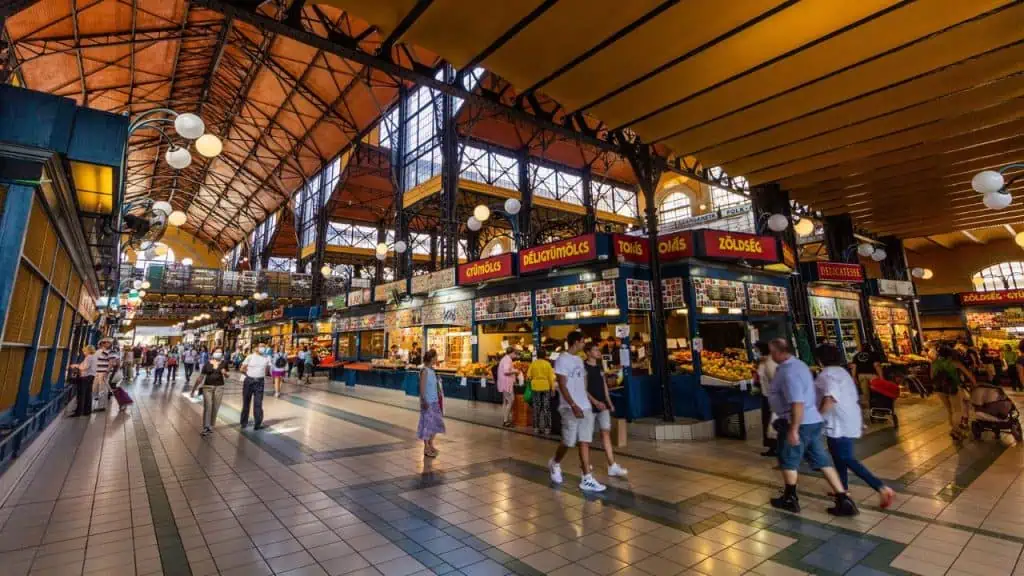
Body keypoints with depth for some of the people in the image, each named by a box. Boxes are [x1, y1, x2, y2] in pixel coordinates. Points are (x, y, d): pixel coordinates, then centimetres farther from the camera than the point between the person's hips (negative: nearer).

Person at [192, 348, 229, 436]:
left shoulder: (224, 363, 2)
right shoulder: (207, 364, 1)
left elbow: (227, 376, 10)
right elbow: (200, 377, 4)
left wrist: (225, 373, -13)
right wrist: (194, 389, 4)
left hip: (219, 387, 0)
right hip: (207, 387, 0)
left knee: (215, 408, 5)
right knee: (207, 407, -6)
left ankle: (211, 426, 17)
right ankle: (206, 428, -4)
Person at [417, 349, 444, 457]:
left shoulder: (431, 370, 9)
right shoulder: (425, 371, -15)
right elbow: (422, 387, -18)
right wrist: (424, 401, -22)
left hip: (434, 401, 8)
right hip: (427, 402, -8)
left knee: (436, 423, 14)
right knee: (427, 423, 1)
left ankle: (430, 444, 29)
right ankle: (426, 448, 12)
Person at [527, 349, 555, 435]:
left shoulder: (533, 363, -2)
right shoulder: (547, 364, -6)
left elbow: (528, 376, -1)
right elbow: (551, 377, -6)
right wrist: (552, 387, 1)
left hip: (536, 387, 2)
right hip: (546, 387, -1)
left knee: (536, 408, 9)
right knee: (546, 408, 6)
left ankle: (536, 428, 13)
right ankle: (546, 428, 7)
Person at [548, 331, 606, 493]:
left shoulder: (579, 359, 15)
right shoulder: (562, 359, -11)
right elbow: (562, 385, -17)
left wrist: (586, 401, 16)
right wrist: (573, 405, -22)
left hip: (585, 407, 7)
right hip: (571, 408, -7)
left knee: (585, 442, 5)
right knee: (569, 442, 1)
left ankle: (587, 479, 8)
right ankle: (555, 464, 29)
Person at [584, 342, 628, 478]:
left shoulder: (600, 367, 11)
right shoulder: (583, 368, -12)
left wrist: (609, 402, 12)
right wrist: (595, 402, -23)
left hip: (603, 406, 6)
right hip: (590, 406, -6)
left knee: (606, 433, 0)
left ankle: (612, 467, -1)